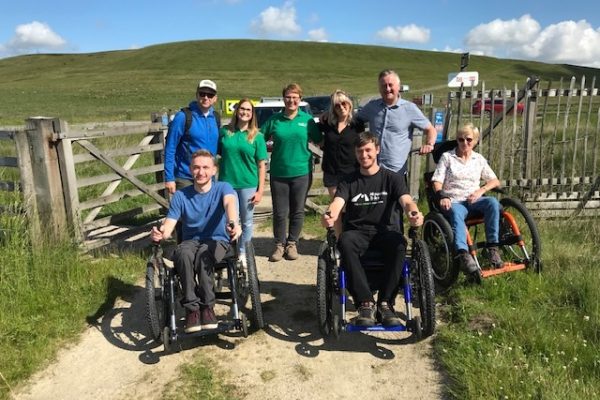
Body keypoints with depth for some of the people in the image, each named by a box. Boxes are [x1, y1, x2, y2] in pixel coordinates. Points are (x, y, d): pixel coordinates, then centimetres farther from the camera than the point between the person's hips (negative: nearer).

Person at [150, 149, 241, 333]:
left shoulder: (223, 188, -3)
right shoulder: (181, 195, 3)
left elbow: (230, 203, -27)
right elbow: (169, 225, -5)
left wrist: (233, 223, -52)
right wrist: (159, 234, -32)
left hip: (217, 241, -2)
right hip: (190, 242, 2)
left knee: (203, 254, -36)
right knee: (184, 254, -34)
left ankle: (207, 306, -19)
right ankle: (191, 308, -21)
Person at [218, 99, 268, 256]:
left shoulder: (257, 136, 0)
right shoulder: (224, 131, 3)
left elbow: (261, 165, 0)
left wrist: (260, 190, -5)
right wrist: (214, 179, 4)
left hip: (248, 185, 0)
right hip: (226, 184, 0)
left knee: (246, 222, 11)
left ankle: (243, 253, 27)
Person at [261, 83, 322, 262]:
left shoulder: (307, 119, 3)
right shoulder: (274, 119, 3)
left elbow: (319, 141, 8)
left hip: (301, 172, 0)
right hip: (279, 172, 0)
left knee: (297, 211, 9)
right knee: (280, 212, 4)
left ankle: (292, 244, 25)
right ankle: (279, 245, 20)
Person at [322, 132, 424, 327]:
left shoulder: (392, 178, 8)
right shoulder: (348, 182, 10)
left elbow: (406, 200, -10)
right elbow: (337, 202, -10)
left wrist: (414, 213, -37)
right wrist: (330, 215, -36)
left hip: (385, 231, 0)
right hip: (357, 232, 1)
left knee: (399, 244, -34)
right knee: (344, 242, -34)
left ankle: (385, 304, -24)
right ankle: (365, 303, -29)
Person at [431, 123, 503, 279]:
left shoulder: (479, 159, 17)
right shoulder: (447, 157, 10)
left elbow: (495, 181, 15)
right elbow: (437, 181, 2)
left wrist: (481, 190, -6)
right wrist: (442, 196, -19)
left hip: (473, 200, 3)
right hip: (453, 201, -3)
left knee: (493, 202, -31)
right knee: (456, 214, -39)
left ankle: (492, 247, -26)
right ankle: (463, 254, -55)